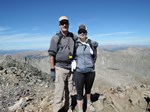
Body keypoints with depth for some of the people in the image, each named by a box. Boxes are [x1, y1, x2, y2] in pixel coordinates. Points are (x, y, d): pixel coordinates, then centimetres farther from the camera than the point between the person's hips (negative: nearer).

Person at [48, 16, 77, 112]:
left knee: (69, 91, 16)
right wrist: (52, 70, -11)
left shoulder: (73, 37, 3)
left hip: (71, 68, 5)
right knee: (59, 92, -2)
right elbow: (52, 55, -10)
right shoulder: (56, 38, -9)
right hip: (60, 68, -4)